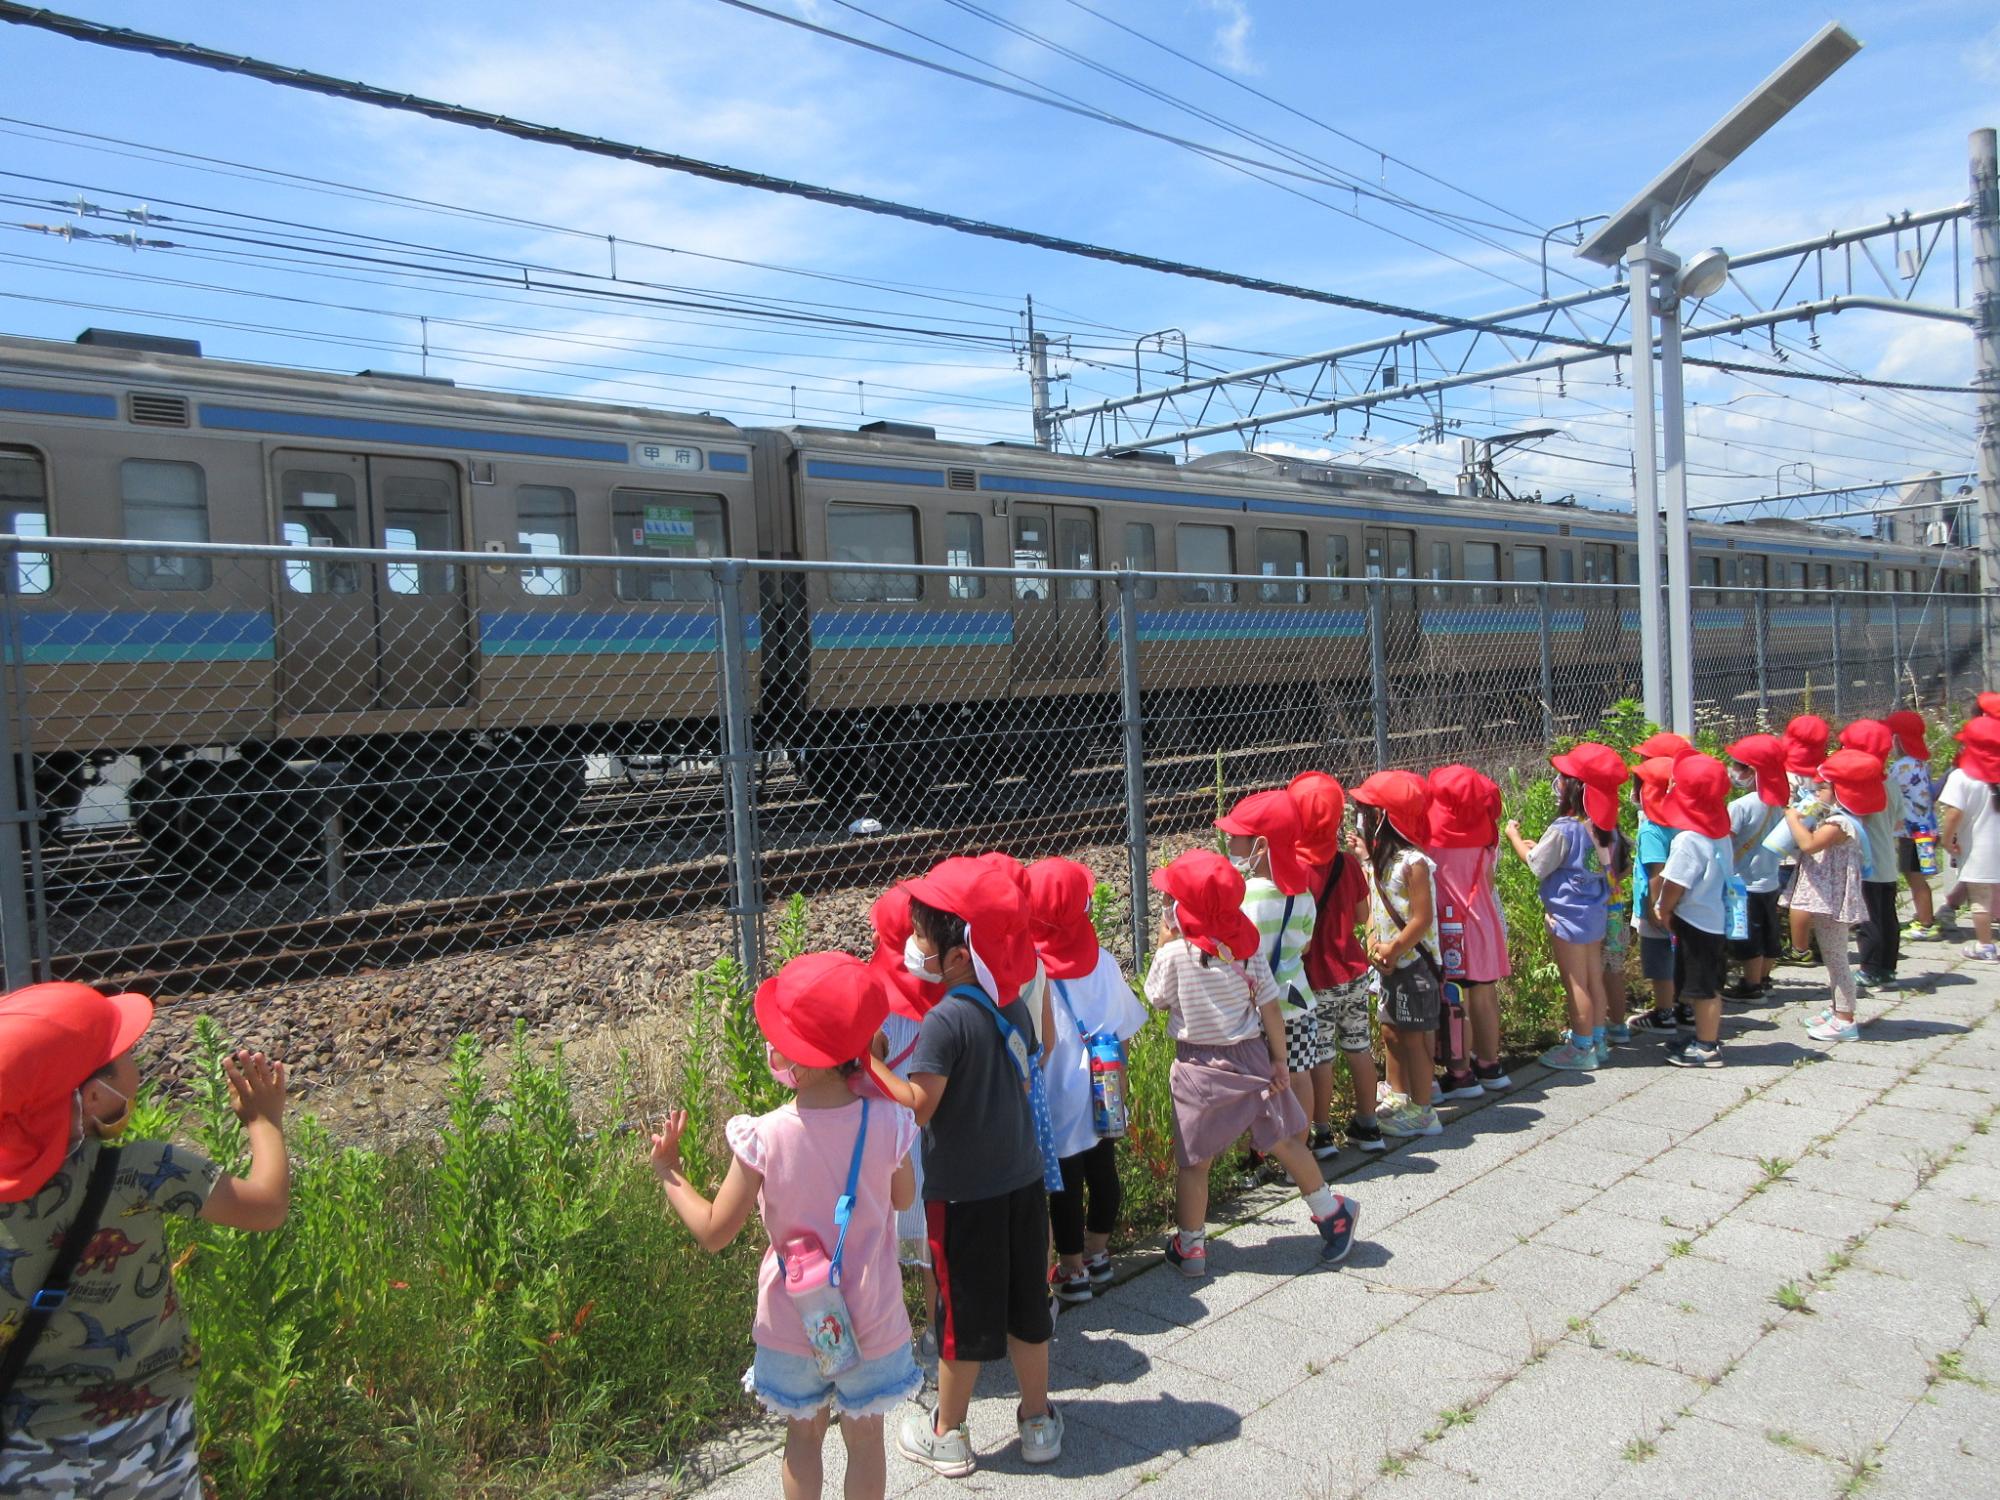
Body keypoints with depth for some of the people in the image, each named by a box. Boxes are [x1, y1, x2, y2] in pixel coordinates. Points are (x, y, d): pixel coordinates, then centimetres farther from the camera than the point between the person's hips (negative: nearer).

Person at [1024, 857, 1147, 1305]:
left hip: (1058, 1101, -4)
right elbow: (1125, 1030, 5)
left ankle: (1072, 1271, 21)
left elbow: (1042, 1043, -20)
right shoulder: (1102, 961, -5)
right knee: (1103, 1170, 18)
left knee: (1065, 1182, 8)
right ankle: (1097, 1253, 36)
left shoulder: (1032, 968, -20)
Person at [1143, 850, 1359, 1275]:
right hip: (1252, 1059, 4)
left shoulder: (1175, 954, -17)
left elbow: (1156, 999, -1)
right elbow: (1270, 1006, -3)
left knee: (1193, 1162, 8)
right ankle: (1333, 1212, 31)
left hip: (1200, 1069, -4)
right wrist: (1279, 1060, 5)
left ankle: (1190, 1246, 17)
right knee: (1284, 1143, 19)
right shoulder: (1248, 947, -5)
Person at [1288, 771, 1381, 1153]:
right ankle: (1367, 1125, 28)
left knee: (1320, 1057, 6)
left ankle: (1322, 1133, 17)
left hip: (1317, 980, -5)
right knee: (1359, 1048, 16)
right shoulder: (1348, 863, -4)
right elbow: (1362, 915, 7)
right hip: (1353, 972, 5)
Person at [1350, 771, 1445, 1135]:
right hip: (1388, 964, 8)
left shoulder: (1413, 862, -20)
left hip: (1413, 963, -8)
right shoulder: (1380, 859, 6)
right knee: (1391, 1033, 17)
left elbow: (1423, 918, -22)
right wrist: (1373, 942, -6)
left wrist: (1393, 950, -17)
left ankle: (1421, 1111, 13)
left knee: (1414, 1037, 1)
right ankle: (1400, 1099, 31)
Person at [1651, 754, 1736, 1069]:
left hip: (1693, 921, -9)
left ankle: (1706, 1048, 10)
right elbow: (1726, 874, 13)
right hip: (1713, 918, 9)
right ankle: (1711, 1037, 29)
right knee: (1709, 986, 18)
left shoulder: (1688, 839, -23)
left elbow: (1675, 884, -20)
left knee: (1701, 989, 1)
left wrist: (1663, 910, -2)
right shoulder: (1719, 833, 4)